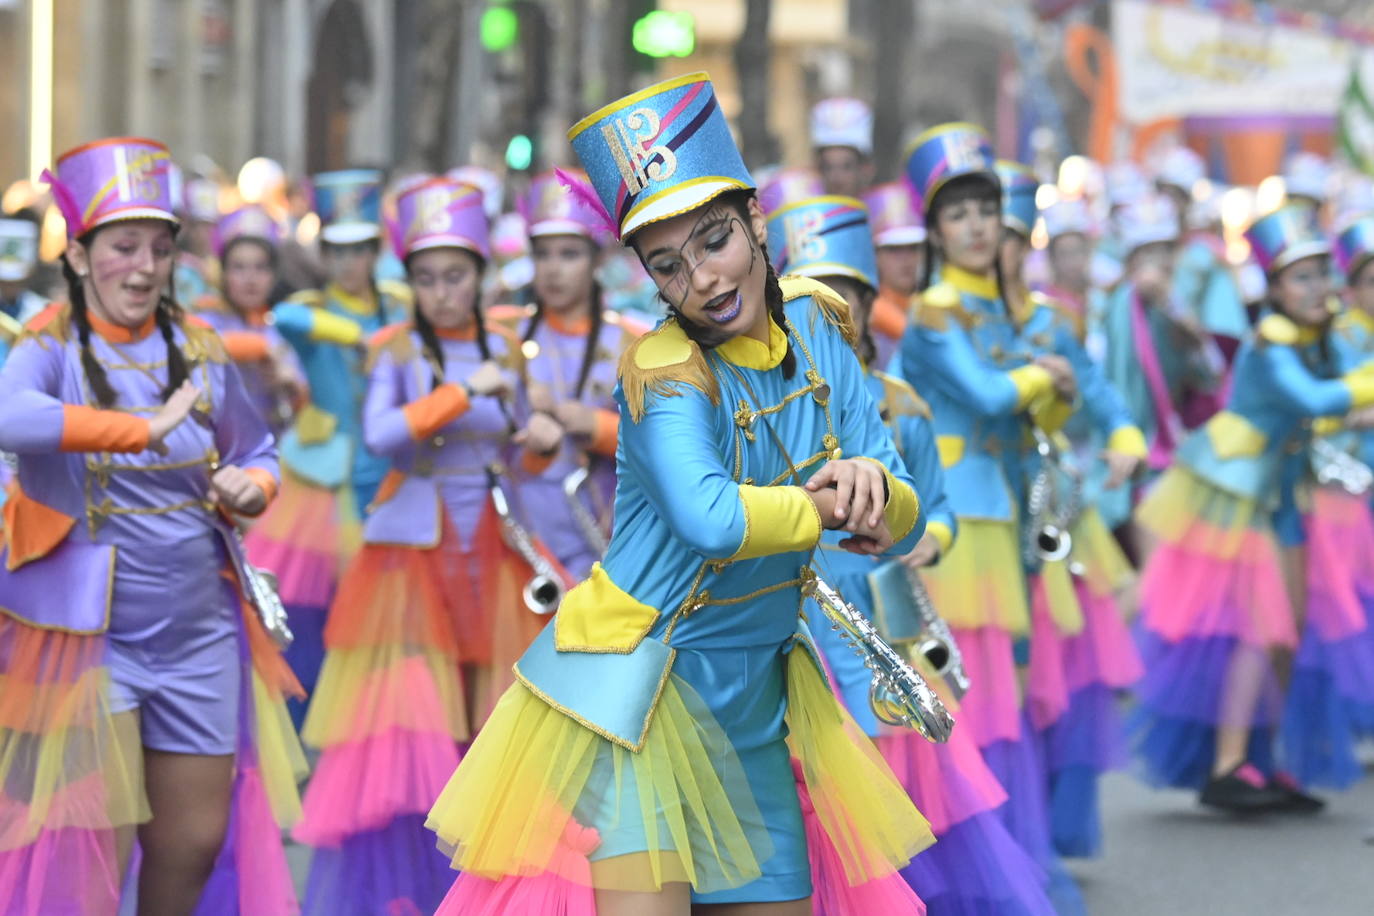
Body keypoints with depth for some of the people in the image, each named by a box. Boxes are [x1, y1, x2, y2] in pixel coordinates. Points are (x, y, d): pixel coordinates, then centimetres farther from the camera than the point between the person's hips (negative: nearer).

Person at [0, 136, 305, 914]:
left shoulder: (201, 354, 5)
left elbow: (258, 453, 18)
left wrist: (251, 488, -5)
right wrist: (143, 428, -36)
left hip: (199, 635, 4)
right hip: (86, 635, -4)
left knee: (194, 840, 10)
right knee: (96, 843, -4)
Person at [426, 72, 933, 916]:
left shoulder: (816, 329, 2)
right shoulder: (667, 371, -17)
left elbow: (904, 526, 2)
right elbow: (709, 521, -35)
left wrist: (876, 487, -20)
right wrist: (831, 505, -19)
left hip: (755, 691, 7)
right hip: (637, 685, -6)